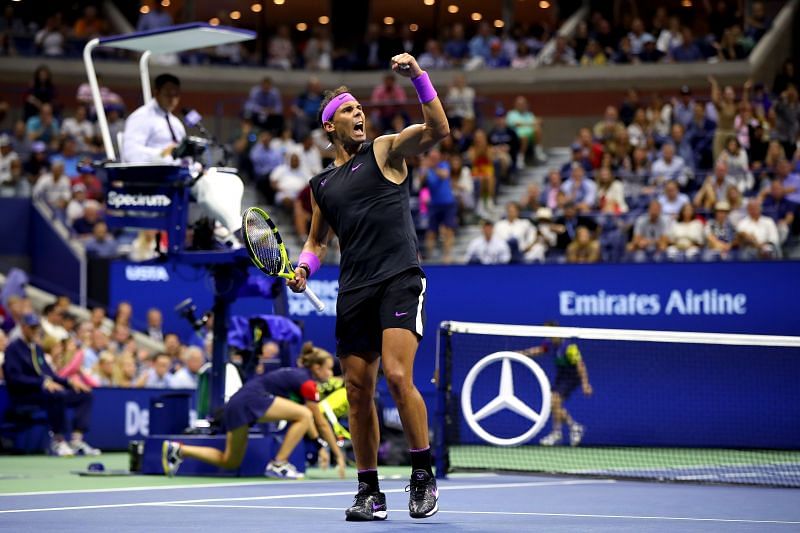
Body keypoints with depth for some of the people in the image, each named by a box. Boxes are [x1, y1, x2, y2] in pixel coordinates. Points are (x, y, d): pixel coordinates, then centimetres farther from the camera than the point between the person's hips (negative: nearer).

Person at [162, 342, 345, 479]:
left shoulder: (297, 375, 22)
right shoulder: (307, 383, -4)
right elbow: (321, 424, -1)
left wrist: (320, 443, 22)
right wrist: (338, 454, 5)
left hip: (237, 404, 10)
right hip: (252, 398, -10)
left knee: (229, 462, 14)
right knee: (305, 415, -16)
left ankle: (178, 450, 10)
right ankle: (278, 465, -14)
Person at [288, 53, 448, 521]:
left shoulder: (385, 151, 6)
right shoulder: (322, 184, 19)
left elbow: (438, 130, -10)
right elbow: (317, 239, 31)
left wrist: (419, 77, -20)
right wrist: (304, 267, 10)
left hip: (401, 280, -5)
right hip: (354, 293, 5)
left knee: (397, 376, -20)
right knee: (358, 392, 3)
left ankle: (424, 473, -7)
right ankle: (370, 492, 12)